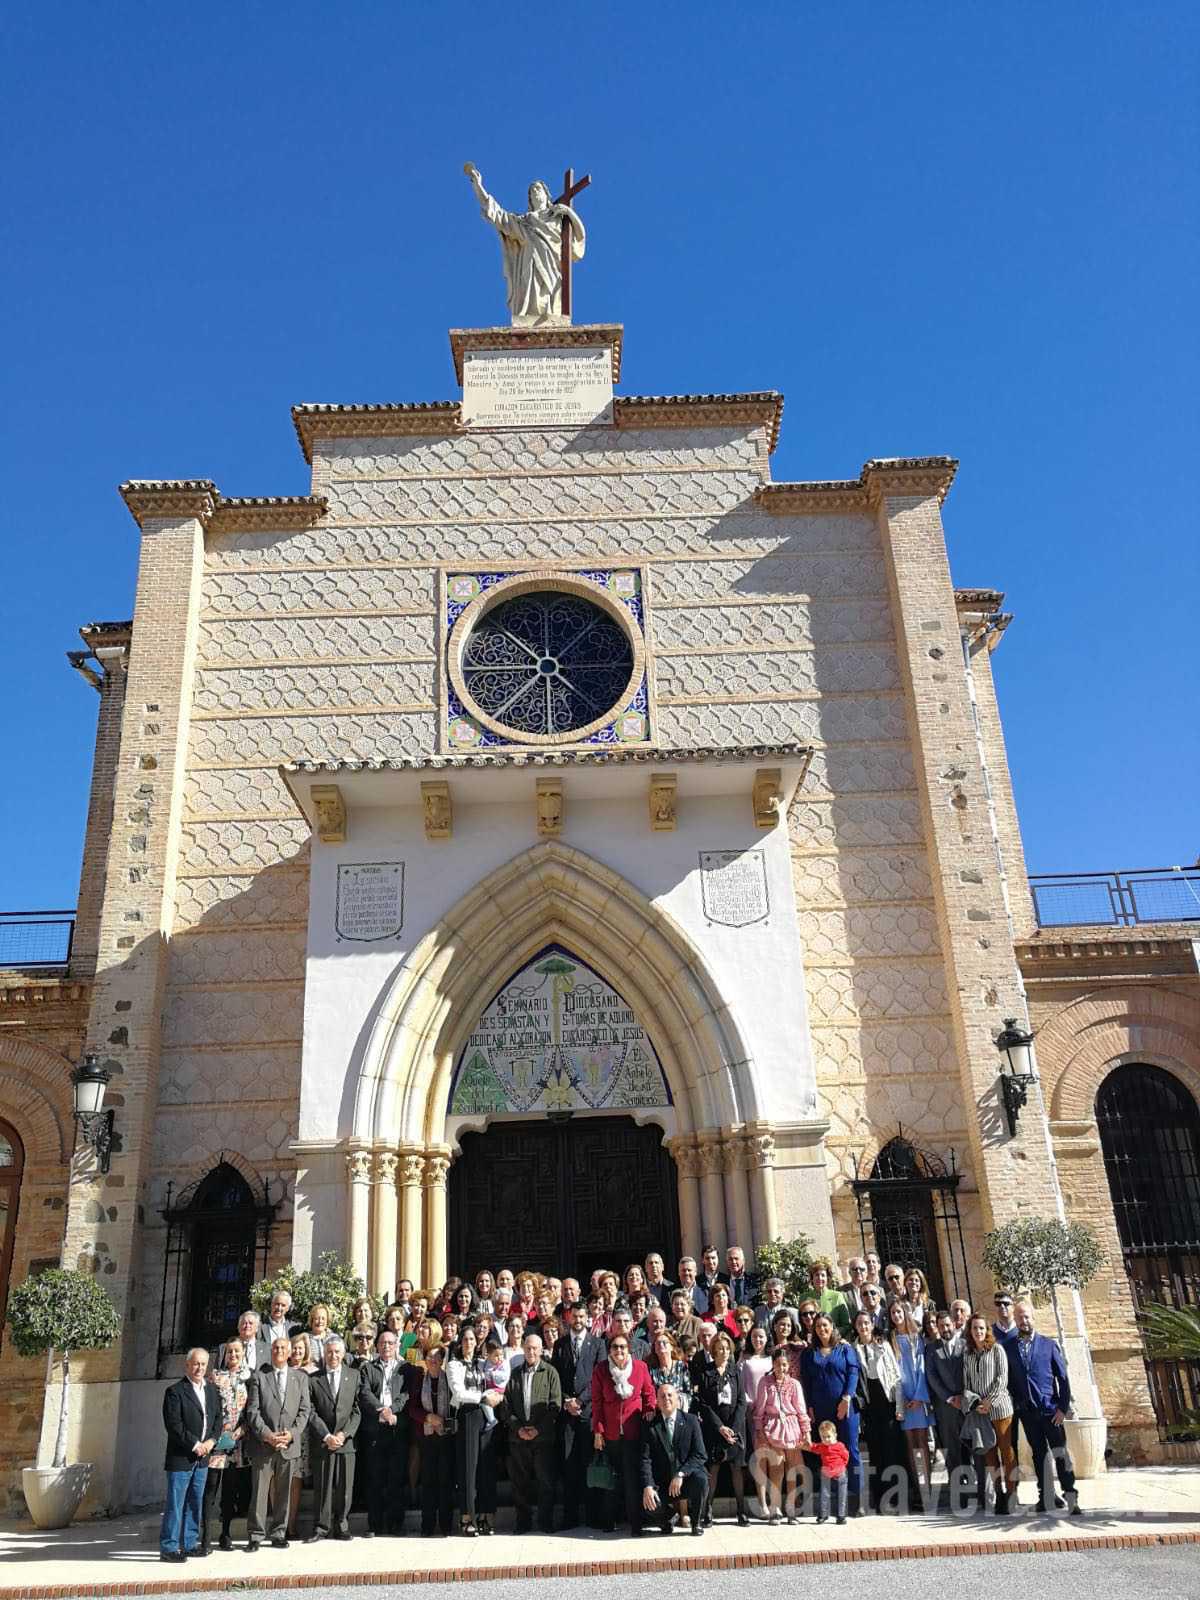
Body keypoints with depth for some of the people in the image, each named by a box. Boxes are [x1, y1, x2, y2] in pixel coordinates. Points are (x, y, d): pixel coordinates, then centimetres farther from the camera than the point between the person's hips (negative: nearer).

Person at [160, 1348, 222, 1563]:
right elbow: (174, 1425, -15)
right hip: (180, 1457, -7)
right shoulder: (175, 1392, -10)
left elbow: (218, 1419, 14)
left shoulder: (212, 1391, 12)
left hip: (202, 1457, 7)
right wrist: (195, 1445, -15)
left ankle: (189, 1544, 21)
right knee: (175, 1504, -3)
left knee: (195, 1503, 12)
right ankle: (168, 1548, 4)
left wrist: (211, 1441, -3)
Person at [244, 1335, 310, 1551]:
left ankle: (278, 1533, 19)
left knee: (283, 1493, 8)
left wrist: (292, 1433, -8)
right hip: (262, 1445, -2)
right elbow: (252, 1411, -3)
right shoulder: (258, 1377, 4)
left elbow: (305, 1410, 6)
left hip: (290, 1445, 2)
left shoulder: (300, 1377, 10)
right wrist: (267, 1435, -13)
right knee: (259, 1491, -1)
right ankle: (255, 1536, 10)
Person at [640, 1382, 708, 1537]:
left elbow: (699, 1455, -7)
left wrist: (680, 1474, -21)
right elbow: (645, 1459, -5)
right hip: (661, 1485, 0)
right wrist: (647, 1487, -20)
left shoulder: (690, 1421, 0)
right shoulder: (650, 1426, 1)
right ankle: (667, 1519, 12)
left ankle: (696, 1522, -1)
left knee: (700, 1479, -32)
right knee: (648, 1504, -28)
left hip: (686, 1479, 0)